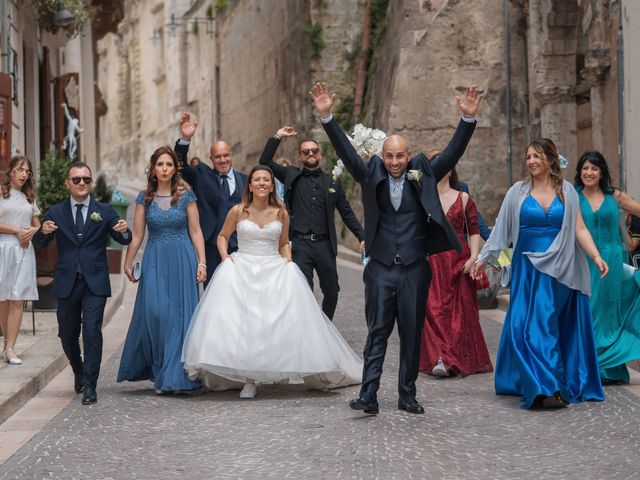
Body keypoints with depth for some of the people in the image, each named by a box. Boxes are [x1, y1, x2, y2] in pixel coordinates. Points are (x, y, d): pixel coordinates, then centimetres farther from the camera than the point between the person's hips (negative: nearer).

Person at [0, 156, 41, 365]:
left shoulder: (29, 197, 18)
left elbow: (37, 224, 22)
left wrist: (33, 231, 0)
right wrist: (17, 231, -10)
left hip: (24, 250, 4)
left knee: (17, 300, -5)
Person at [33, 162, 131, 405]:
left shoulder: (105, 211, 5)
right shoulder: (55, 213, 6)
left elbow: (124, 241, 1)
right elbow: (39, 244, 1)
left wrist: (124, 231, -23)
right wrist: (43, 232, -23)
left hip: (94, 283, -2)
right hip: (67, 283, 2)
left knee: (92, 330, -13)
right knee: (67, 334, 11)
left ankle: (89, 386, -9)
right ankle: (79, 371, 38)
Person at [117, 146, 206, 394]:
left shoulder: (186, 195, 2)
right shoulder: (144, 198, 5)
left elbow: (195, 231, 2)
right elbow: (137, 235, 7)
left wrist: (201, 262, -4)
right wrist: (128, 263, 4)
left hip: (182, 260, -1)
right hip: (154, 260, 1)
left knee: (180, 315, -2)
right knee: (154, 312, -7)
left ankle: (175, 374, 7)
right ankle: (160, 371, 8)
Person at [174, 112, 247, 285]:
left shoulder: (244, 180, 12)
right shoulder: (202, 175, 8)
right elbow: (180, 165, -6)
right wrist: (185, 139, -23)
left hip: (240, 246, 2)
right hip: (211, 246, -2)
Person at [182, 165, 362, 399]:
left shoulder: (281, 214, 6)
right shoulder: (238, 211, 2)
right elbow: (222, 236, 15)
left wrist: (288, 261, 3)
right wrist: (224, 256, -2)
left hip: (275, 270, 2)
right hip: (242, 268, -1)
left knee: (281, 321, -12)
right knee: (242, 323, -15)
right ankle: (249, 379, -11)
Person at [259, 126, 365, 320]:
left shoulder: (332, 182, 11)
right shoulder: (292, 176, 9)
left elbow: (347, 213, 13)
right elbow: (265, 161, 3)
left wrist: (362, 236, 4)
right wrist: (278, 137, 0)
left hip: (325, 245, 2)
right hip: (300, 244, -2)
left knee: (331, 292, 8)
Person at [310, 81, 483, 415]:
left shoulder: (422, 176, 5)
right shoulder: (372, 177, 4)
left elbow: (453, 152, 0)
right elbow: (345, 150, -3)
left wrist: (468, 118, -12)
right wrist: (327, 117, -14)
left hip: (415, 269, 1)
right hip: (381, 268, -1)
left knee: (412, 335, 7)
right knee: (377, 333, -3)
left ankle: (407, 396, 15)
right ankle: (368, 396, -6)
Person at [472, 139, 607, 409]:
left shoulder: (566, 191, 5)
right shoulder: (518, 191, 5)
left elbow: (579, 229, 1)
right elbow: (501, 228, 7)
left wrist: (596, 257, -11)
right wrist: (484, 258, 5)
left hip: (557, 270, -1)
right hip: (527, 269, 1)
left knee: (542, 324, -4)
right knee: (522, 325, -5)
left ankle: (540, 386, 5)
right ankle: (548, 387, -1)